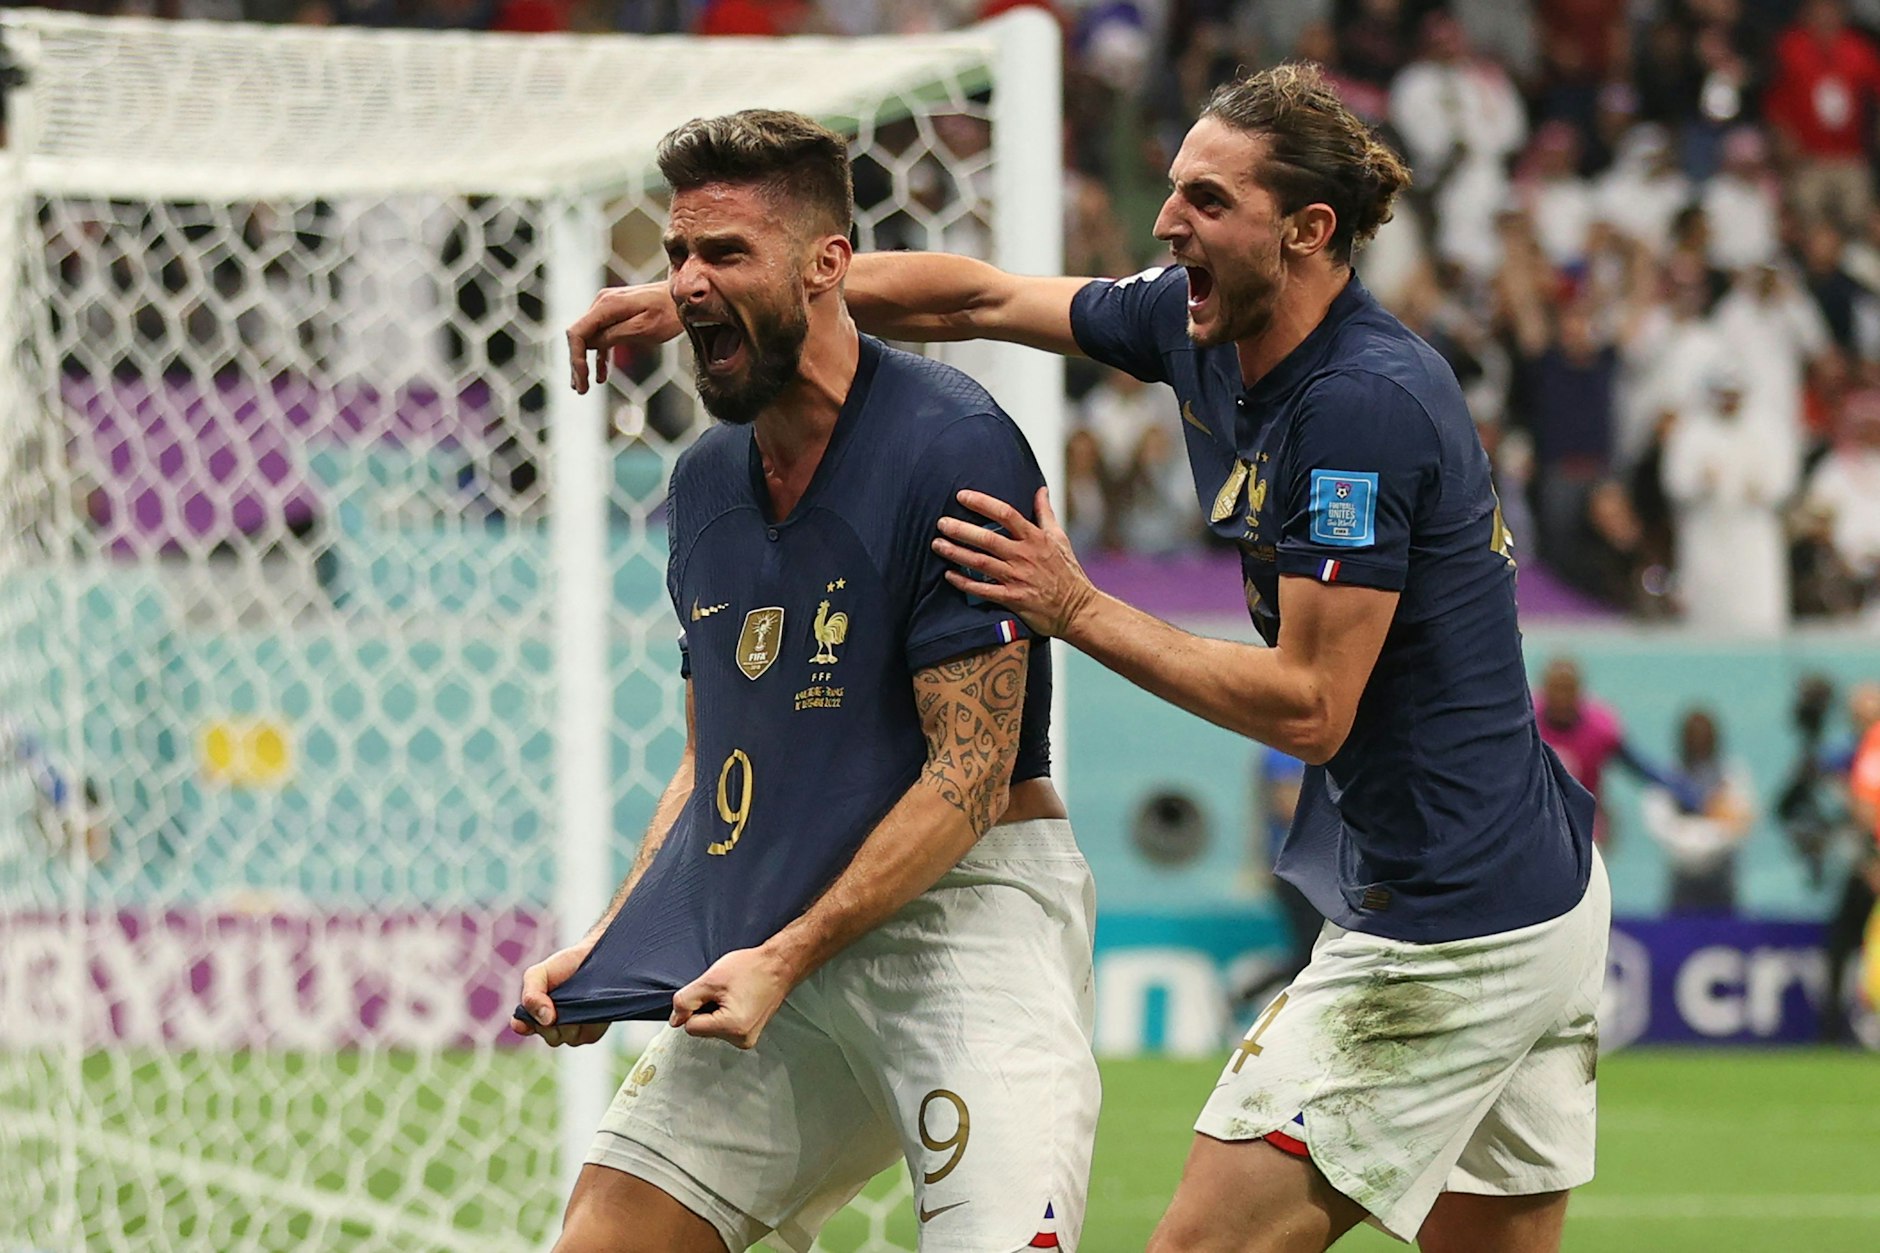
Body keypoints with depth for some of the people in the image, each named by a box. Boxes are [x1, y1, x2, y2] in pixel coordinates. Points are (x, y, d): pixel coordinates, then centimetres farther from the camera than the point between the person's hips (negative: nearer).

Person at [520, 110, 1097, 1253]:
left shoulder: (954, 447, -13)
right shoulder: (707, 481, 12)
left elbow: (971, 774, -16)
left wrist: (784, 958, -21)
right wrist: (606, 950, 6)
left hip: (967, 912, -7)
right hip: (775, 950, 7)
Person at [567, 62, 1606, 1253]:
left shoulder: (1362, 403, -22)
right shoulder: (1199, 327, 5)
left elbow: (1310, 708, -21)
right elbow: (976, 297, 14)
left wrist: (1078, 609, -16)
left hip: (1448, 938, -10)